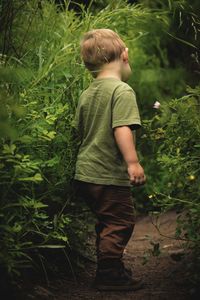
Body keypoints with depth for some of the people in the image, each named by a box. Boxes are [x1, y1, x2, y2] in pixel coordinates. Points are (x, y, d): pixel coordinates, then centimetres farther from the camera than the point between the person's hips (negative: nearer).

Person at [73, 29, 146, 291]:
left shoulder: (87, 94, 12)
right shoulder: (122, 91, -13)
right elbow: (122, 129, -25)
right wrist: (133, 162, -28)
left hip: (85, 173, 9)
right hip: (109, 174, -9)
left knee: (106, 223, 20)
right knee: (120, 222, -1)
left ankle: (112, 269, 31)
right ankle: (109, 275, 4)